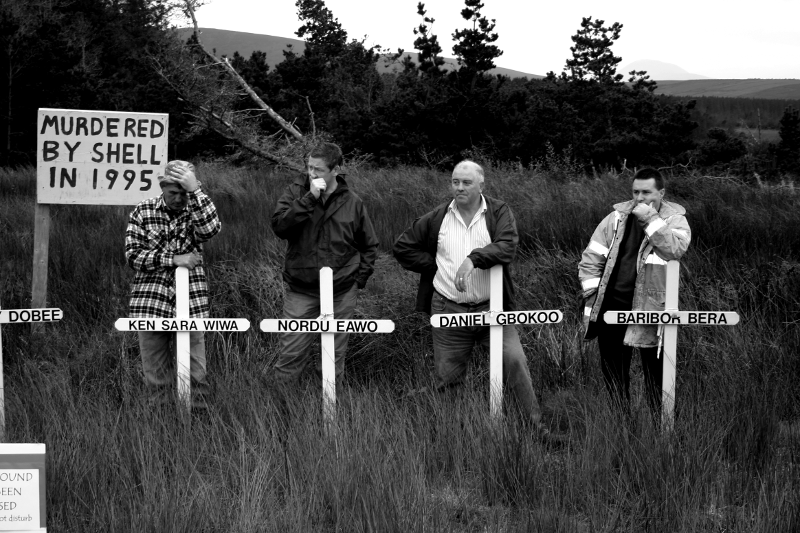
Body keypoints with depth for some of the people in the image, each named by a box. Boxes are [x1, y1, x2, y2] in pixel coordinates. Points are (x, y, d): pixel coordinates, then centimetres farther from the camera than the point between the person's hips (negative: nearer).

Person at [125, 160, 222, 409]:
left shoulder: (196, 211, 6)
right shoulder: (144, 211, 5)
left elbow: (211, 229, -18)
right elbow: (133, 255, -4)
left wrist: (195, 190, -21)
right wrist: (173, 260, -13)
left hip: (190, 305, 0)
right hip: (151, 304, 0)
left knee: (196, 375, -2)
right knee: (157, 378, 5)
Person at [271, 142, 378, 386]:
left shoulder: (352, 202, 1)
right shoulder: (296, 192, -2)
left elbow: (369, 246, 11)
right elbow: (279, 226, -18)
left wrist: (360, 278, 2)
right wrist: (310, 199, -22)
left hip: (342, 293, 1)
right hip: (301, 291, -1)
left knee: (335, 354, 8)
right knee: (290, 353, -3)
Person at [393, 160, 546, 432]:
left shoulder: (499, 213, -1)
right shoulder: (437, 218, 5)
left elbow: (508, 247, -18)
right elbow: (402, 248, 14)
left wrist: (473, 258, -31)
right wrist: (435, 266, 4)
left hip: (492, 308, -2)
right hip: (448, 312, 2)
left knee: (514, 360, -14)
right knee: (447, 376, 5)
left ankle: (536, 426, -6)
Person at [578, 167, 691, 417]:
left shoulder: (675, 220, 0)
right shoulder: (616, 218, 7)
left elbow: (676, 250, -21)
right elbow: (591, 259, 7)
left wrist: (651, 219, -20)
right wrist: (592, 299, 0)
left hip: (652, 309, -3)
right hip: (612, 306, 3)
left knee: (655, 373, 0)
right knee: (613, 372, 11)